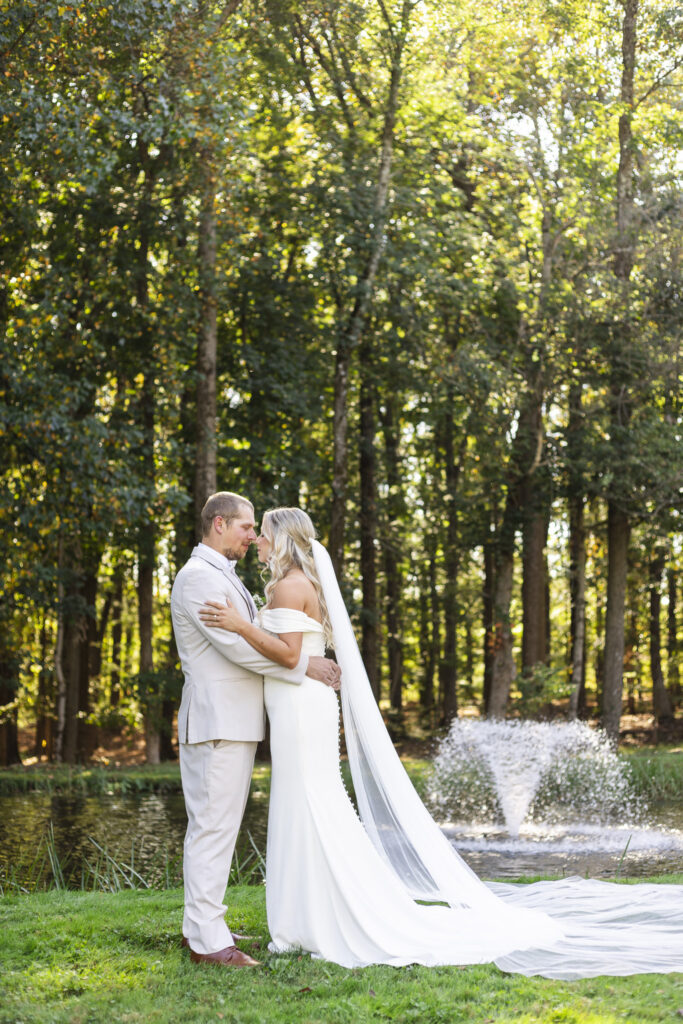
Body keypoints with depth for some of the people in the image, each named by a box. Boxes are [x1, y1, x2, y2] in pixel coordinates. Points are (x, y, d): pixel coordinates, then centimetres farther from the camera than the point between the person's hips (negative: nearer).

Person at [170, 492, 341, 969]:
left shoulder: (226, 578, 21)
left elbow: (258, 641, 23)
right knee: (213, 826, -10)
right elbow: (235, 644, -19)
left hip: (237, 723, 10)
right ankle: (208, 939, -8)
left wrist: (313, 661, 10)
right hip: (216, 721, -10)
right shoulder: (197, 576, -12)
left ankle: (200, 924, 20)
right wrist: (303, 665, -14)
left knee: (215, 824, 13)